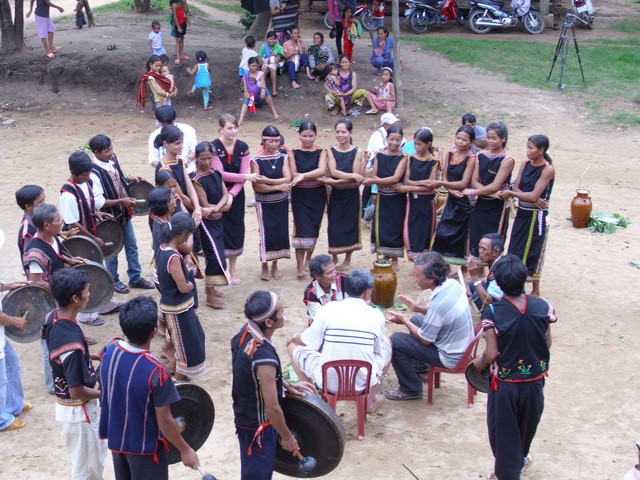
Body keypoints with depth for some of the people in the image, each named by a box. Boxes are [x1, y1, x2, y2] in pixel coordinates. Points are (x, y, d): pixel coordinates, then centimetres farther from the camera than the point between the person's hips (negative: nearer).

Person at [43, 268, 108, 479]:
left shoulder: (53, 317, -7)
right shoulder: (72, 343, -34)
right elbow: (77, 392, -27)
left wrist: (90, 356, 9)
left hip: (65, 405, 9)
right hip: (77, 412, -9)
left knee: (97, 453, 28)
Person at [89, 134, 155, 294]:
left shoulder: (113, 159, -4)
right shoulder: (94, 173, -28)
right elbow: (98, 202, -28)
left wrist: (129, 179, -2)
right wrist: (121, 201, -24)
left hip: (124, 213, 7)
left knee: (132, 246, 18)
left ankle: (135, 278, 34)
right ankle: (114, 281, 32)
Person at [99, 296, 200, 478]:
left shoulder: (109, 350, -14)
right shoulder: (156, 371, -32)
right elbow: (164, 422, -22)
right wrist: (185, 450, -8)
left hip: (115, 437, 6)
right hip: (144, 446, -6)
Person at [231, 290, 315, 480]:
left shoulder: (246, 331, -11)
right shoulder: (264, 358, -37)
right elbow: (272, 408, -27)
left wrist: (287, 386, 8)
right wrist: (287, 437, -11)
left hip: (244, 413, 8)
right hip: (257, 426, -8)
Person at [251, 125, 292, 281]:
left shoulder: (283, 158, -1)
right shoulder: (256, 161, -10)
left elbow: (288, 179, -13)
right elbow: (256, 186, -16)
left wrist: (268, 180, -22)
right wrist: (278, 186, -15)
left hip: (281, 202, 3)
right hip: (264, 203, -3)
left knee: (280, 232, 7)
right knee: (266, 233, -1)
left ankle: (275, 266, 24)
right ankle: (265, 267, 15)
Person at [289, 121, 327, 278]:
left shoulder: (321, 152, 1)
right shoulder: (294, 153, -1)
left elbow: (322, 170, -16)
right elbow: (293, 174, -12)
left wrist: (303, 176, -27)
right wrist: (315, 176, -18)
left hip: (317, 195, 2)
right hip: (299, 195, -2)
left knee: (314, 228, 10)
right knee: (301, 228, -8)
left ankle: (308, 260, 28)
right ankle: (300, 265, -3)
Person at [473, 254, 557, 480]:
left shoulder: (492, 312, -22)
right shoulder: (542, 307, -14)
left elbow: (491, 353, -20)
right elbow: (547, 344, -3)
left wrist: (479, 363, 1)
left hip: (505, 383, -4)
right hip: (534, 381, 4)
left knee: (503, 429, 16)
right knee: (527, 425, 28)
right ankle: (519, 459, 52)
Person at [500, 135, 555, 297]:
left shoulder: (548, 169, -13)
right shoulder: (526, 164, 5)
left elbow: (534, 195, -19)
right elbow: (516, 188, -1)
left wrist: (510, 193, -11)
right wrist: (532, 199, -17)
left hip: (536, 215, -6)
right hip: (522, 212, 6)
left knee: (533, 253, 3)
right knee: (516, 249, 11)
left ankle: (535, 291, 16)